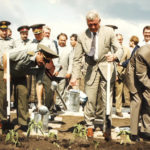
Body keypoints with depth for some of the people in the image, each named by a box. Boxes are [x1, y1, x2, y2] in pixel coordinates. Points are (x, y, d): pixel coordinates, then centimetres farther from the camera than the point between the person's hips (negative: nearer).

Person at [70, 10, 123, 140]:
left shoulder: (109, 32, -4)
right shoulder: (82, 37, -1)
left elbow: (119, 49, -2)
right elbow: (77, 59, 1)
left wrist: (115, 56, -26)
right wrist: (74, 76, -8)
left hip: (106, 69, -1)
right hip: (91, 70, 1)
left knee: (107, 101, 2)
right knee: (90, 100, 2)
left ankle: (106, 129, 15)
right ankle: (90, 126, 22)